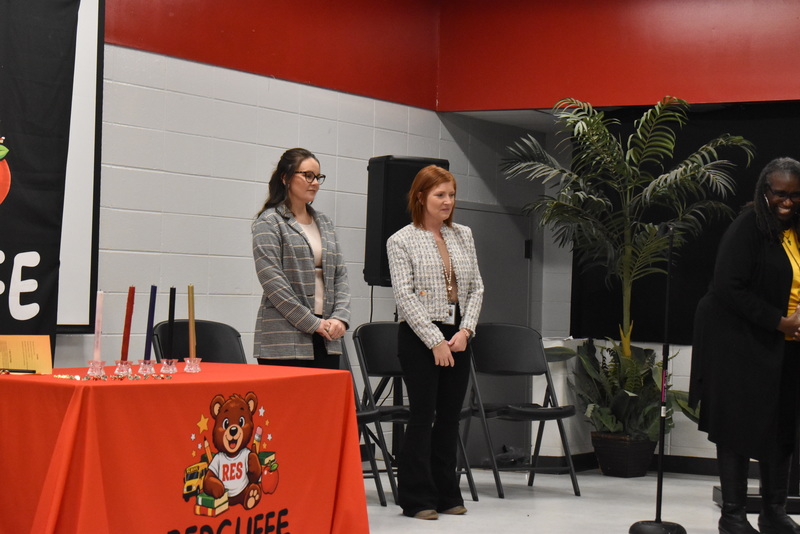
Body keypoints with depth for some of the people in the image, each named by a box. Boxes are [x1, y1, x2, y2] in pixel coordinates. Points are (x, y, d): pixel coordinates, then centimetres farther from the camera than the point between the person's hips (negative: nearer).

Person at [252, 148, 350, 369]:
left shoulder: (324, 223, 17)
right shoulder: (269, 222, -2)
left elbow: (340, 275, 15)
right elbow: (273, 282, -12)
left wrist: (340, 317, -2)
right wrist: (313, 323, -13)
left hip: (326, 339, 6)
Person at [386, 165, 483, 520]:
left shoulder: (463, 236, 12)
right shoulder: (401, 241, -4)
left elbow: (476, 288, 10)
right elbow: (405, 296, -11)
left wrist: (465, 331, -5)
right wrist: (436, 341, -15)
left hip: (458, 339, 5)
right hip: (420, 339, -5)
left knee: (450, 416, 8)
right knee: (422, 415, -3)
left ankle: (447, 494, 16)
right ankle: (417, 498, 4)